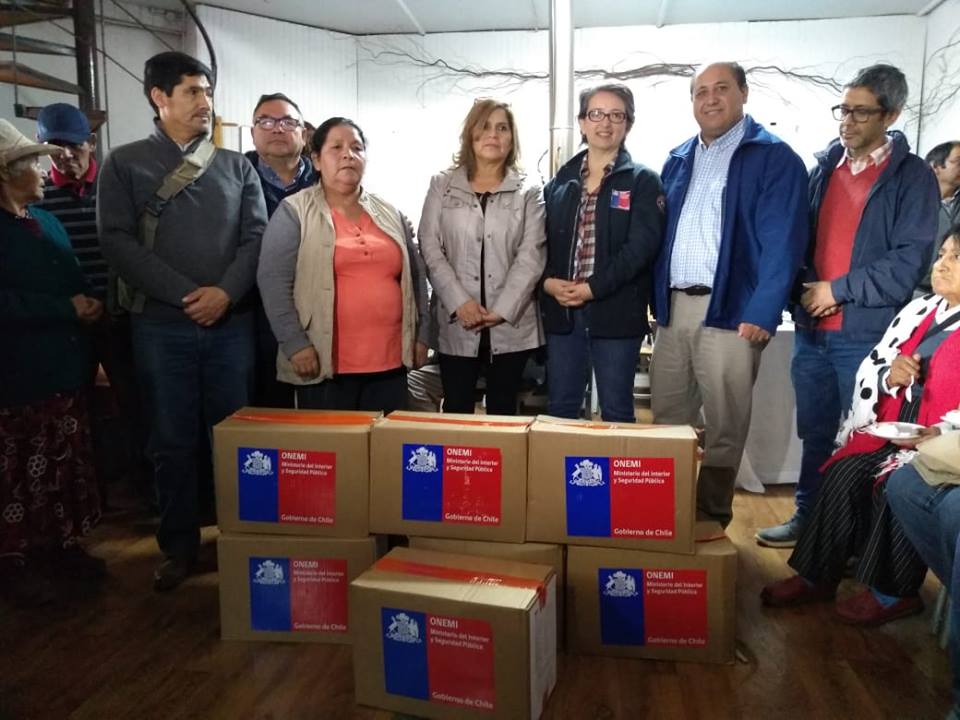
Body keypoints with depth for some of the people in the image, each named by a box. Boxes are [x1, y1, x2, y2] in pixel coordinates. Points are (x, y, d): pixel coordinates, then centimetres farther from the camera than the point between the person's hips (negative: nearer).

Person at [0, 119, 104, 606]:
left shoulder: (47, 222, 15)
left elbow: (75, 281, 20)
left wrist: (88, 303, -2)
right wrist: (68, 308, -17)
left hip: (63, 368, 8)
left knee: (67, 466, 15)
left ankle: (60, 544, 29)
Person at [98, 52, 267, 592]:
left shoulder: (237, 166, 11)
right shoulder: (126, 164, 5)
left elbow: (256, 236, 2)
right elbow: (118, 240, -5)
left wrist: (225, 291, -15)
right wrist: (184, 294, -14)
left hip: (231, 324, 1)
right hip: (162, 326, -1)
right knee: (174, 442, 6)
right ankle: (180, 548, 21)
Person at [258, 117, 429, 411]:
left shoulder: (390, 214, 14)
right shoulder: (294, 212, 1)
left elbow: (415, 277, 18)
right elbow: (274, 281, -6)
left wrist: (421, 336, 12)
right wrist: (295, 344, -13)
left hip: (390, 363, 4)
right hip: (326, 365, -4)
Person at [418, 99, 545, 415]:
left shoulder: (529, 192, 6)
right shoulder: (443, 185, 8)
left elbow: (531, 255, -3)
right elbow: (430, 249, 0)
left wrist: (502, 310, -13)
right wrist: (459, 302, -12)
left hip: (510, 323, 0)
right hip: (456, 323, 0)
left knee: (502, 411, 10)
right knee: (456, 411, 5)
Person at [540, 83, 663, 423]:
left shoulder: (642, 181, 2)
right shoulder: (560, 182, 14)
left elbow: (641, 246, -10)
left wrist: (593, 288, -16)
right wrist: (547, 282, -8)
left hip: (616, 311, -3)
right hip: (561, 310, 4)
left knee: (616, 413, 5)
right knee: (560, 410, 9)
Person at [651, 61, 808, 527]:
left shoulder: (774, 157, -2)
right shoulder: (678, 160, 17)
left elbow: (782, 242, -11)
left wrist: (761, 312, -19)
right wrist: (657, 298, 10)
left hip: (730, 309, -5)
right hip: (673, 307, 6)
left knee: (724, 425, 4)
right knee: (666, 418, 10)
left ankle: (711, 516, 18)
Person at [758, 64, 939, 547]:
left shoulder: (912, 177, -3)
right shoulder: (824, 166, 12)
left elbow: (908, 263, -11)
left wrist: (839, 289, -13)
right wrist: (800, 292, 0)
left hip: (867, 334, -5)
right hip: (812, 329, 5)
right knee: (815, 434, 14)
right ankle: (807, 519, 28)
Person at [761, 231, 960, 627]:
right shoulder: (919, 310, 13)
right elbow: (869, 371, 14)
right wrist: (889, 376, -7)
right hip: (889, 431, 6)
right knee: (845, 472, -16)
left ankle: (893, 592, -9)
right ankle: (816, 575, -7)